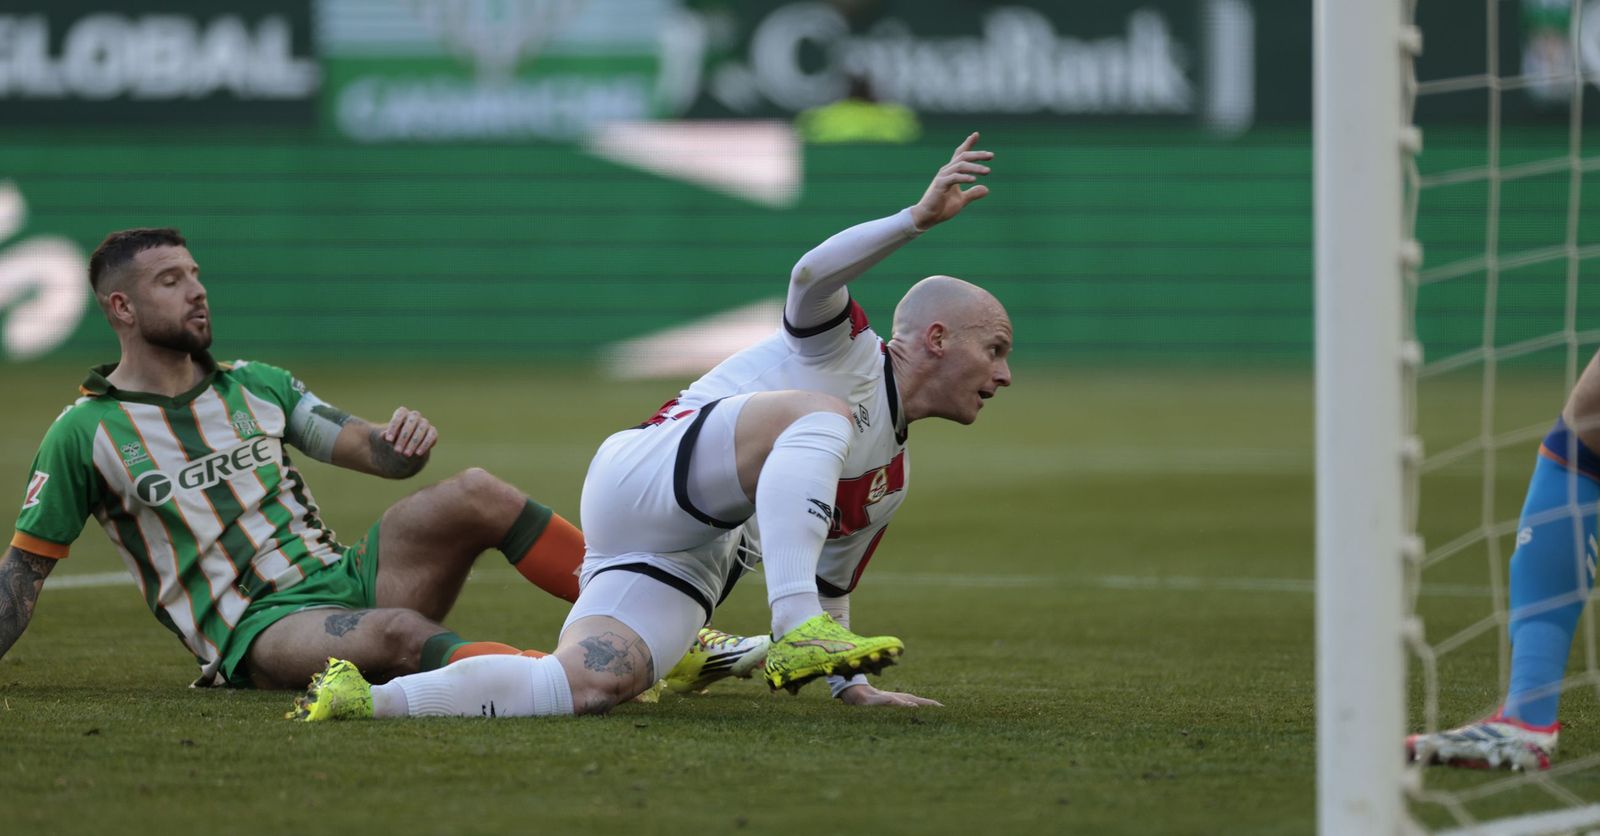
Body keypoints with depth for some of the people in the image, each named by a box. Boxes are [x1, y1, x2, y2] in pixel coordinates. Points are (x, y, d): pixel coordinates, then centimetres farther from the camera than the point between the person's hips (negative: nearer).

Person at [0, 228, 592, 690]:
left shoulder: (256, 386, 16)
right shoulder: (83, 434, 3)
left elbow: (381, 454, 12)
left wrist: (407, 439, -13)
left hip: (342, 581, 6)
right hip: (255, 634, -6)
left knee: (475, 495, -19)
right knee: (400, 633, -37)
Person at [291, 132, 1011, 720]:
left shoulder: (891, 479, 25)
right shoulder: (846, 351, 2)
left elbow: (829, 585, 35)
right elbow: (811, 277, -21)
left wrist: (851, 682, 31)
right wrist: (918, 218, -30)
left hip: (682, 575, 8)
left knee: (591, 685, -24)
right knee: (819, 416, -31)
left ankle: (367, 697, -24)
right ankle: (792, 637, -50)